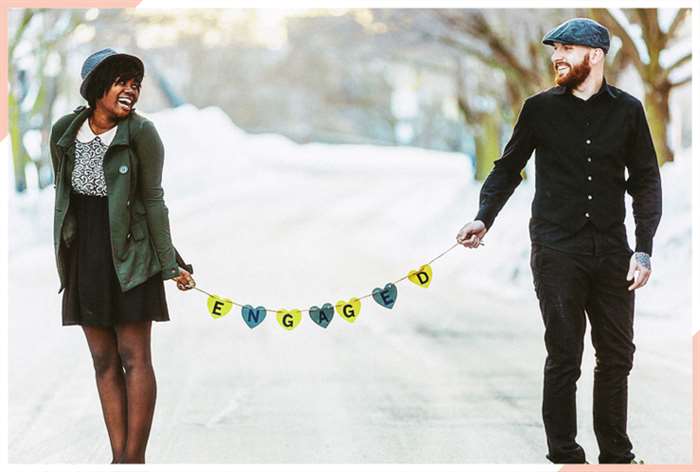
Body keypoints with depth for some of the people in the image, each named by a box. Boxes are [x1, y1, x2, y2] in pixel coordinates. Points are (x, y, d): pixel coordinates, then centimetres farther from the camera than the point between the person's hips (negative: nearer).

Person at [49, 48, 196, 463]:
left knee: (134, 358, -4)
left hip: (129, 255, -4)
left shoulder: (141, 132, -9)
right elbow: (63, 196, 12)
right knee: (104, 361, 5)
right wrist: (63, 255, 16)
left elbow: (153, 200, -6)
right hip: (83, 257, 4)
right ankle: (119, 457, 8)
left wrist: (170, 264, -7)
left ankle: (135, 458, -3)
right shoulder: (64, 132, 2)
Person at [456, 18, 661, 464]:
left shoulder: (627, 110, 4)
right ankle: (564, 455, 7)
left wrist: (643, 250, 0)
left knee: (617, 356, 6)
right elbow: (508, 168, 9)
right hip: (557, 251, -2)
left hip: (611, 251, 2)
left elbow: (646, 181, 7)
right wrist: (483, 218, -6)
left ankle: (616, 454, 17)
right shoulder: (541, 108, 3)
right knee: (564, 358, -1)